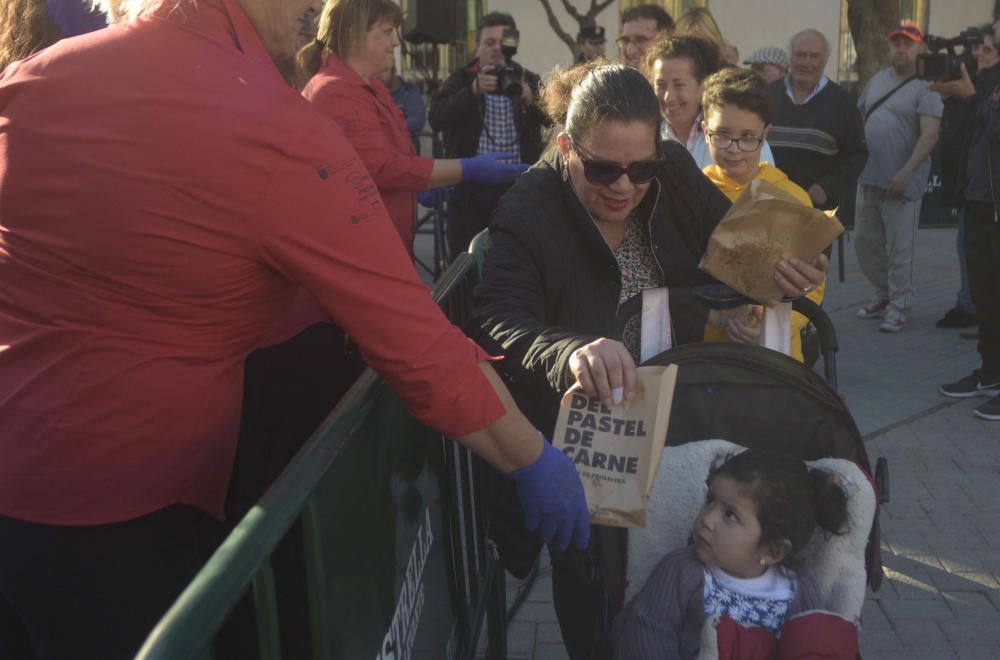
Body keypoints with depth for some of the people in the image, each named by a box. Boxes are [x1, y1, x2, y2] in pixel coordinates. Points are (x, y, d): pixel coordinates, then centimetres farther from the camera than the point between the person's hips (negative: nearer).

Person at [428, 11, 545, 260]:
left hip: (518, 186, 1)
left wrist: (530, 99, -27)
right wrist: (474, 90, -24)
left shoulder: (529, 80, 8)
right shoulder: (461, 80, 5)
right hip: (470, 186, -1)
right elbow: (436, 118, -11)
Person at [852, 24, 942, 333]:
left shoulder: (925, 87, -9)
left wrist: (906, 173, -26)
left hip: (901, 183, -7)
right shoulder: (877, 80, 13)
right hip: (868, 178, 7)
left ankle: (897, 308, 12)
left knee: (899, 250, 0)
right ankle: (884, 294, 32)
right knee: (864, 241, 14)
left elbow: (930, 135, -18)